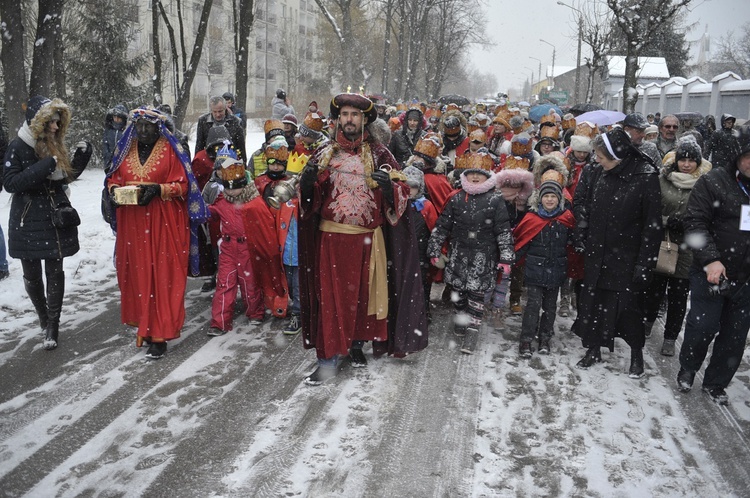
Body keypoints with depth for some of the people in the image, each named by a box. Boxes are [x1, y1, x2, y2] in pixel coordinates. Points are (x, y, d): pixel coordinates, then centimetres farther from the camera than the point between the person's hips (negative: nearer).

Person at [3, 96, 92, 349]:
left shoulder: (55, 145, 6)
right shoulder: (18, 147, -10)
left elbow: (67, 176, 13)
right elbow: (10, 182, -17)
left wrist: (82, 156, -1)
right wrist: (44, 167, -24)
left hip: (56, 220, 3)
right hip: (28, 222, -3)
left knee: (55, 272, 0)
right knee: (32, 275, 9)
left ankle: (52, 326, 6)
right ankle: (44, 317, 30)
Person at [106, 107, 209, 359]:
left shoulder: (170, 150, -2)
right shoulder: (126, 150, 13)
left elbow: (182, 184, -6)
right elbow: (113, 178, 18)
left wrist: (158, 190, -21)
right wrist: (114, 189, -4)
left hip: (164, 224, -5)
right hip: (132, 223, 5)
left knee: (162, 276, -4)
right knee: (137, 274, 8)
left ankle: (159, 334, -1)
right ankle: (144, 324, 22)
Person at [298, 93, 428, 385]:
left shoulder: (378, 154, 3)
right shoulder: (325, 155, 8)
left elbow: (402, 192, 0)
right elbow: (309, 199, 9)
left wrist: (389, 185, -21)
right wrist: (306, 181, -11)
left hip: (367, 238, 0)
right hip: (331, 237, 0)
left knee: (363, 293, 10)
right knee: (331, 295, 0)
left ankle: (356, 342, 29)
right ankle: (329, 356, 7)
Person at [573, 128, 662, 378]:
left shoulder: (646, 178, -15)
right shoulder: (597, 173, -1)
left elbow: (652, 224, -13)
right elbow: (580, 201, 15)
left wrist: (644, 263, -15)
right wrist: (581, 234, 5)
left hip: (627, 257, -4)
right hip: (597, 254, 5)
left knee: (630, 306, 6)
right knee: (593, 302, 12)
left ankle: (636, 353, 29)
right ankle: (593, 350, 30)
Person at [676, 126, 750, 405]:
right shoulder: (713, 181, -8)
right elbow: (695, 223, -12)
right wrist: (710, 259, -23)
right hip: (710, 273, -4)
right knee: (703, 327, 1)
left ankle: (715, 383, 31)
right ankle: (687, 368, 30)